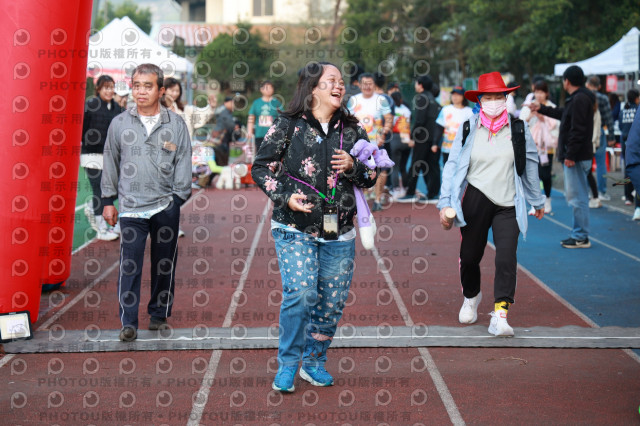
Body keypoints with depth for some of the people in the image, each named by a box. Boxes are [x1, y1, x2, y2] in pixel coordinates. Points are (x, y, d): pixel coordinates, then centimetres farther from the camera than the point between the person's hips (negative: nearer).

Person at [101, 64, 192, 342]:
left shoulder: (176, 124, 4)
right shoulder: (120, 123, 5)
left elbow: (183, 163, 5)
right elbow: (111, 163, 12)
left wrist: (177, 198, -2)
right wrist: (108, 200, 11)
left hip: (166, 206, 1)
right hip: (131, 206, 0)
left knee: (164, 264, 9)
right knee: (130, 266, -6)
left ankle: (159, 314, 24)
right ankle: (128, 322, 0)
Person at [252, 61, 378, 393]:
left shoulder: (352, 130, 10)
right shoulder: (288, 125, -2)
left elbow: (371, 177, 15)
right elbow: (261, 168, 0)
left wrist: (353, 167, -7)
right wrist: (285, 197, -14)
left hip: (339, 232, 4)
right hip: (295, 229, -4)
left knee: (333, 300, 6)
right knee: (300, 293, -17)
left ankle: (314, 362, 25)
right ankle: (287, 365, 0)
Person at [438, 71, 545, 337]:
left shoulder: (518, 128, 4)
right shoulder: (468, 128, 2)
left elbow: (530, 164, 15)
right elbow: (452, 166, 5)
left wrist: (537, 200, 22)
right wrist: (445, 203, -1)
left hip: (508, 205, 0)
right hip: (475, 200, 0)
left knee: (507, 258, -15)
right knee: (470, 255, 10)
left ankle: (499, 316, -14)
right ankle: (471, 297, 40)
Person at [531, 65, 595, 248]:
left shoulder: (580, 99, -16)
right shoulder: (577, 98, 16)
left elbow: (578, 130, -22)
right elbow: (563, 114, 35)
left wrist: (570, 155, -22)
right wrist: (541, 109, 43)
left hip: (576, 157, -11)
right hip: (575, 156, 11)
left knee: (578, 197, -7)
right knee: (575, 196, 14)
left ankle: (581, 238, -3)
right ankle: (578, 234, 20)